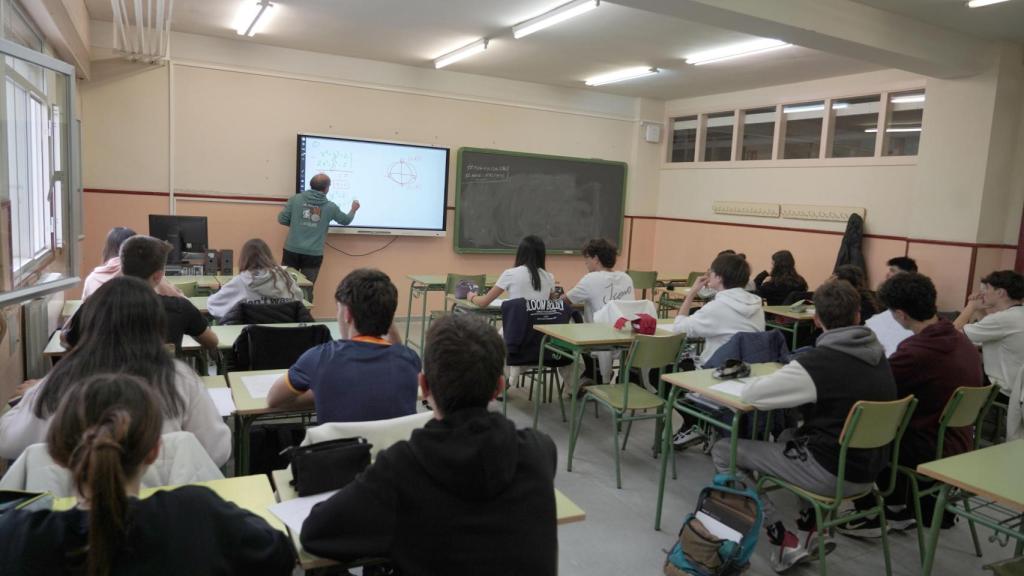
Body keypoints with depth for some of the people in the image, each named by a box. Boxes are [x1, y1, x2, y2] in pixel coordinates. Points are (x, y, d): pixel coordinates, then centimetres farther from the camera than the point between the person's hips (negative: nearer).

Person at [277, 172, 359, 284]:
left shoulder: (296, 199, -2)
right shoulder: (330, 207, -1)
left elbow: (282, 219, 0)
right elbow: (346, 220, 16)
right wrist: (353, 210, 37)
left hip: (292, 250, 1)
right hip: (314, 254, -1)